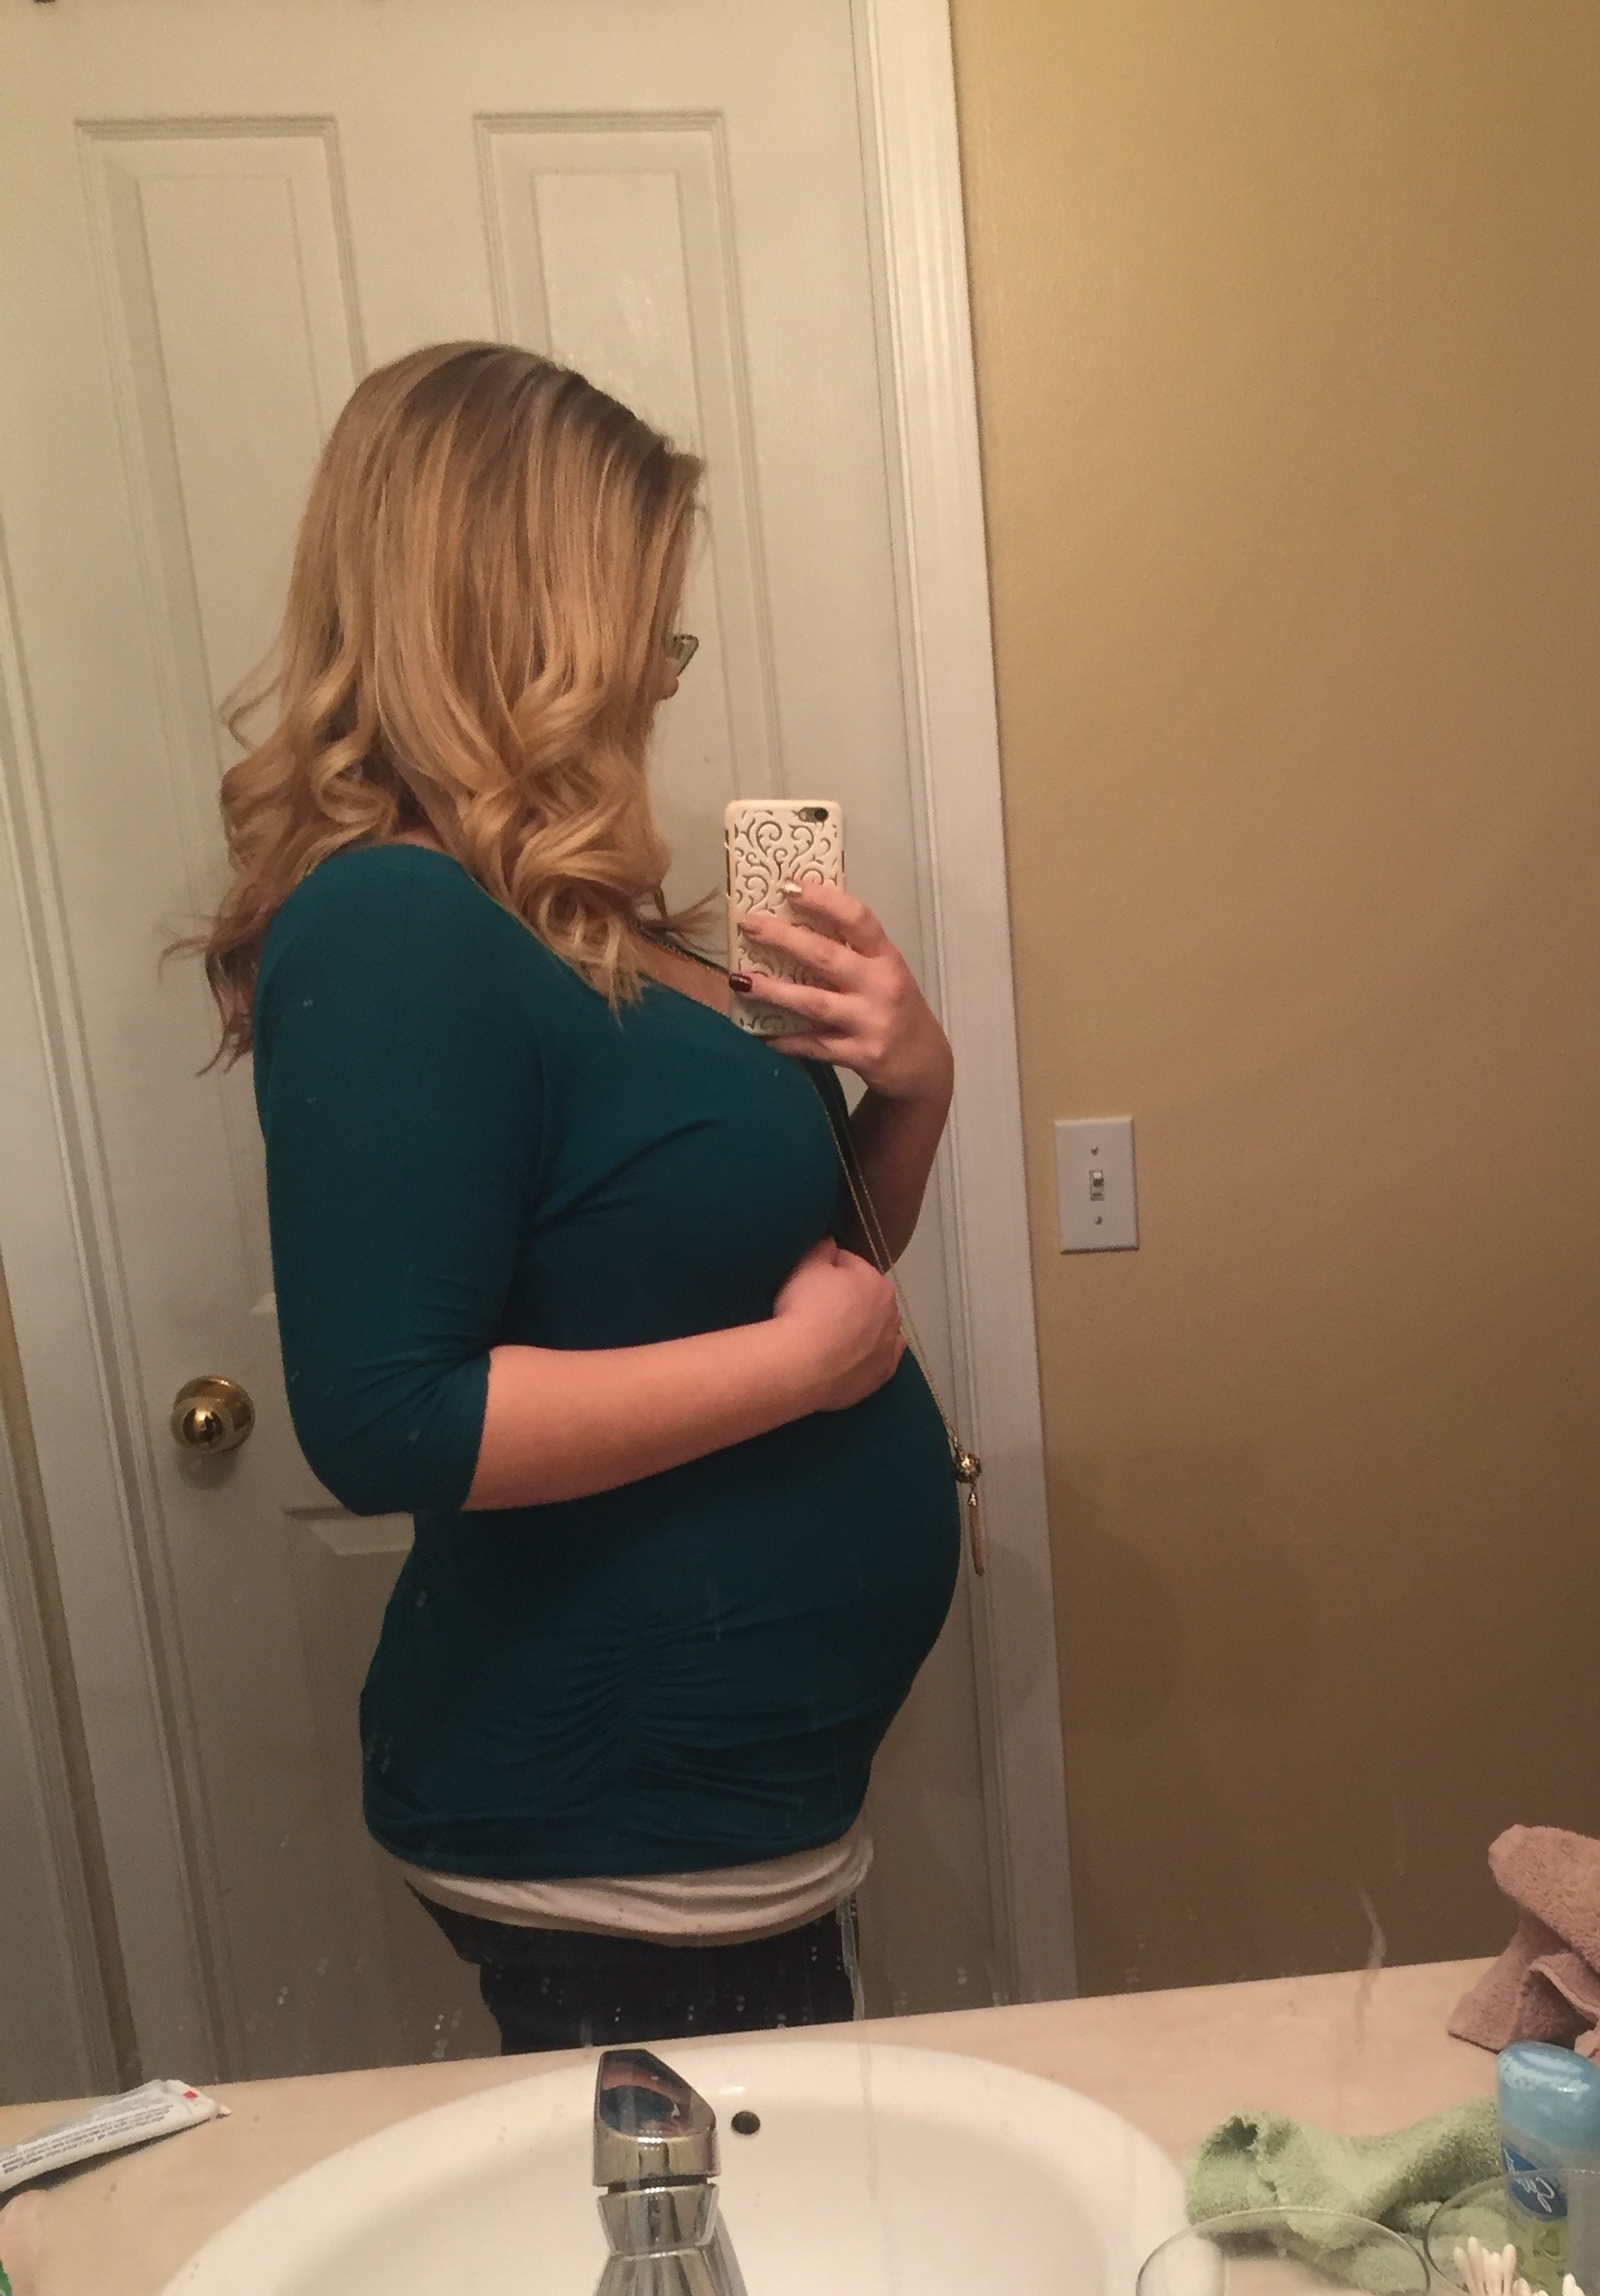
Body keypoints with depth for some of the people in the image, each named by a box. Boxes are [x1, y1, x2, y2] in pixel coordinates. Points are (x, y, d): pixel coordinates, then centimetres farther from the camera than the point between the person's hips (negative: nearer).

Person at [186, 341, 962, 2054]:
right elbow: (386, 1424, -28)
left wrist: (908, 1084, -5)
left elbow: (809, 1251, 14)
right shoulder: (390, 930, -21)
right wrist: (799, 1358, -21)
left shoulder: (581, 924, 7)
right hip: (609, 1840, -9)